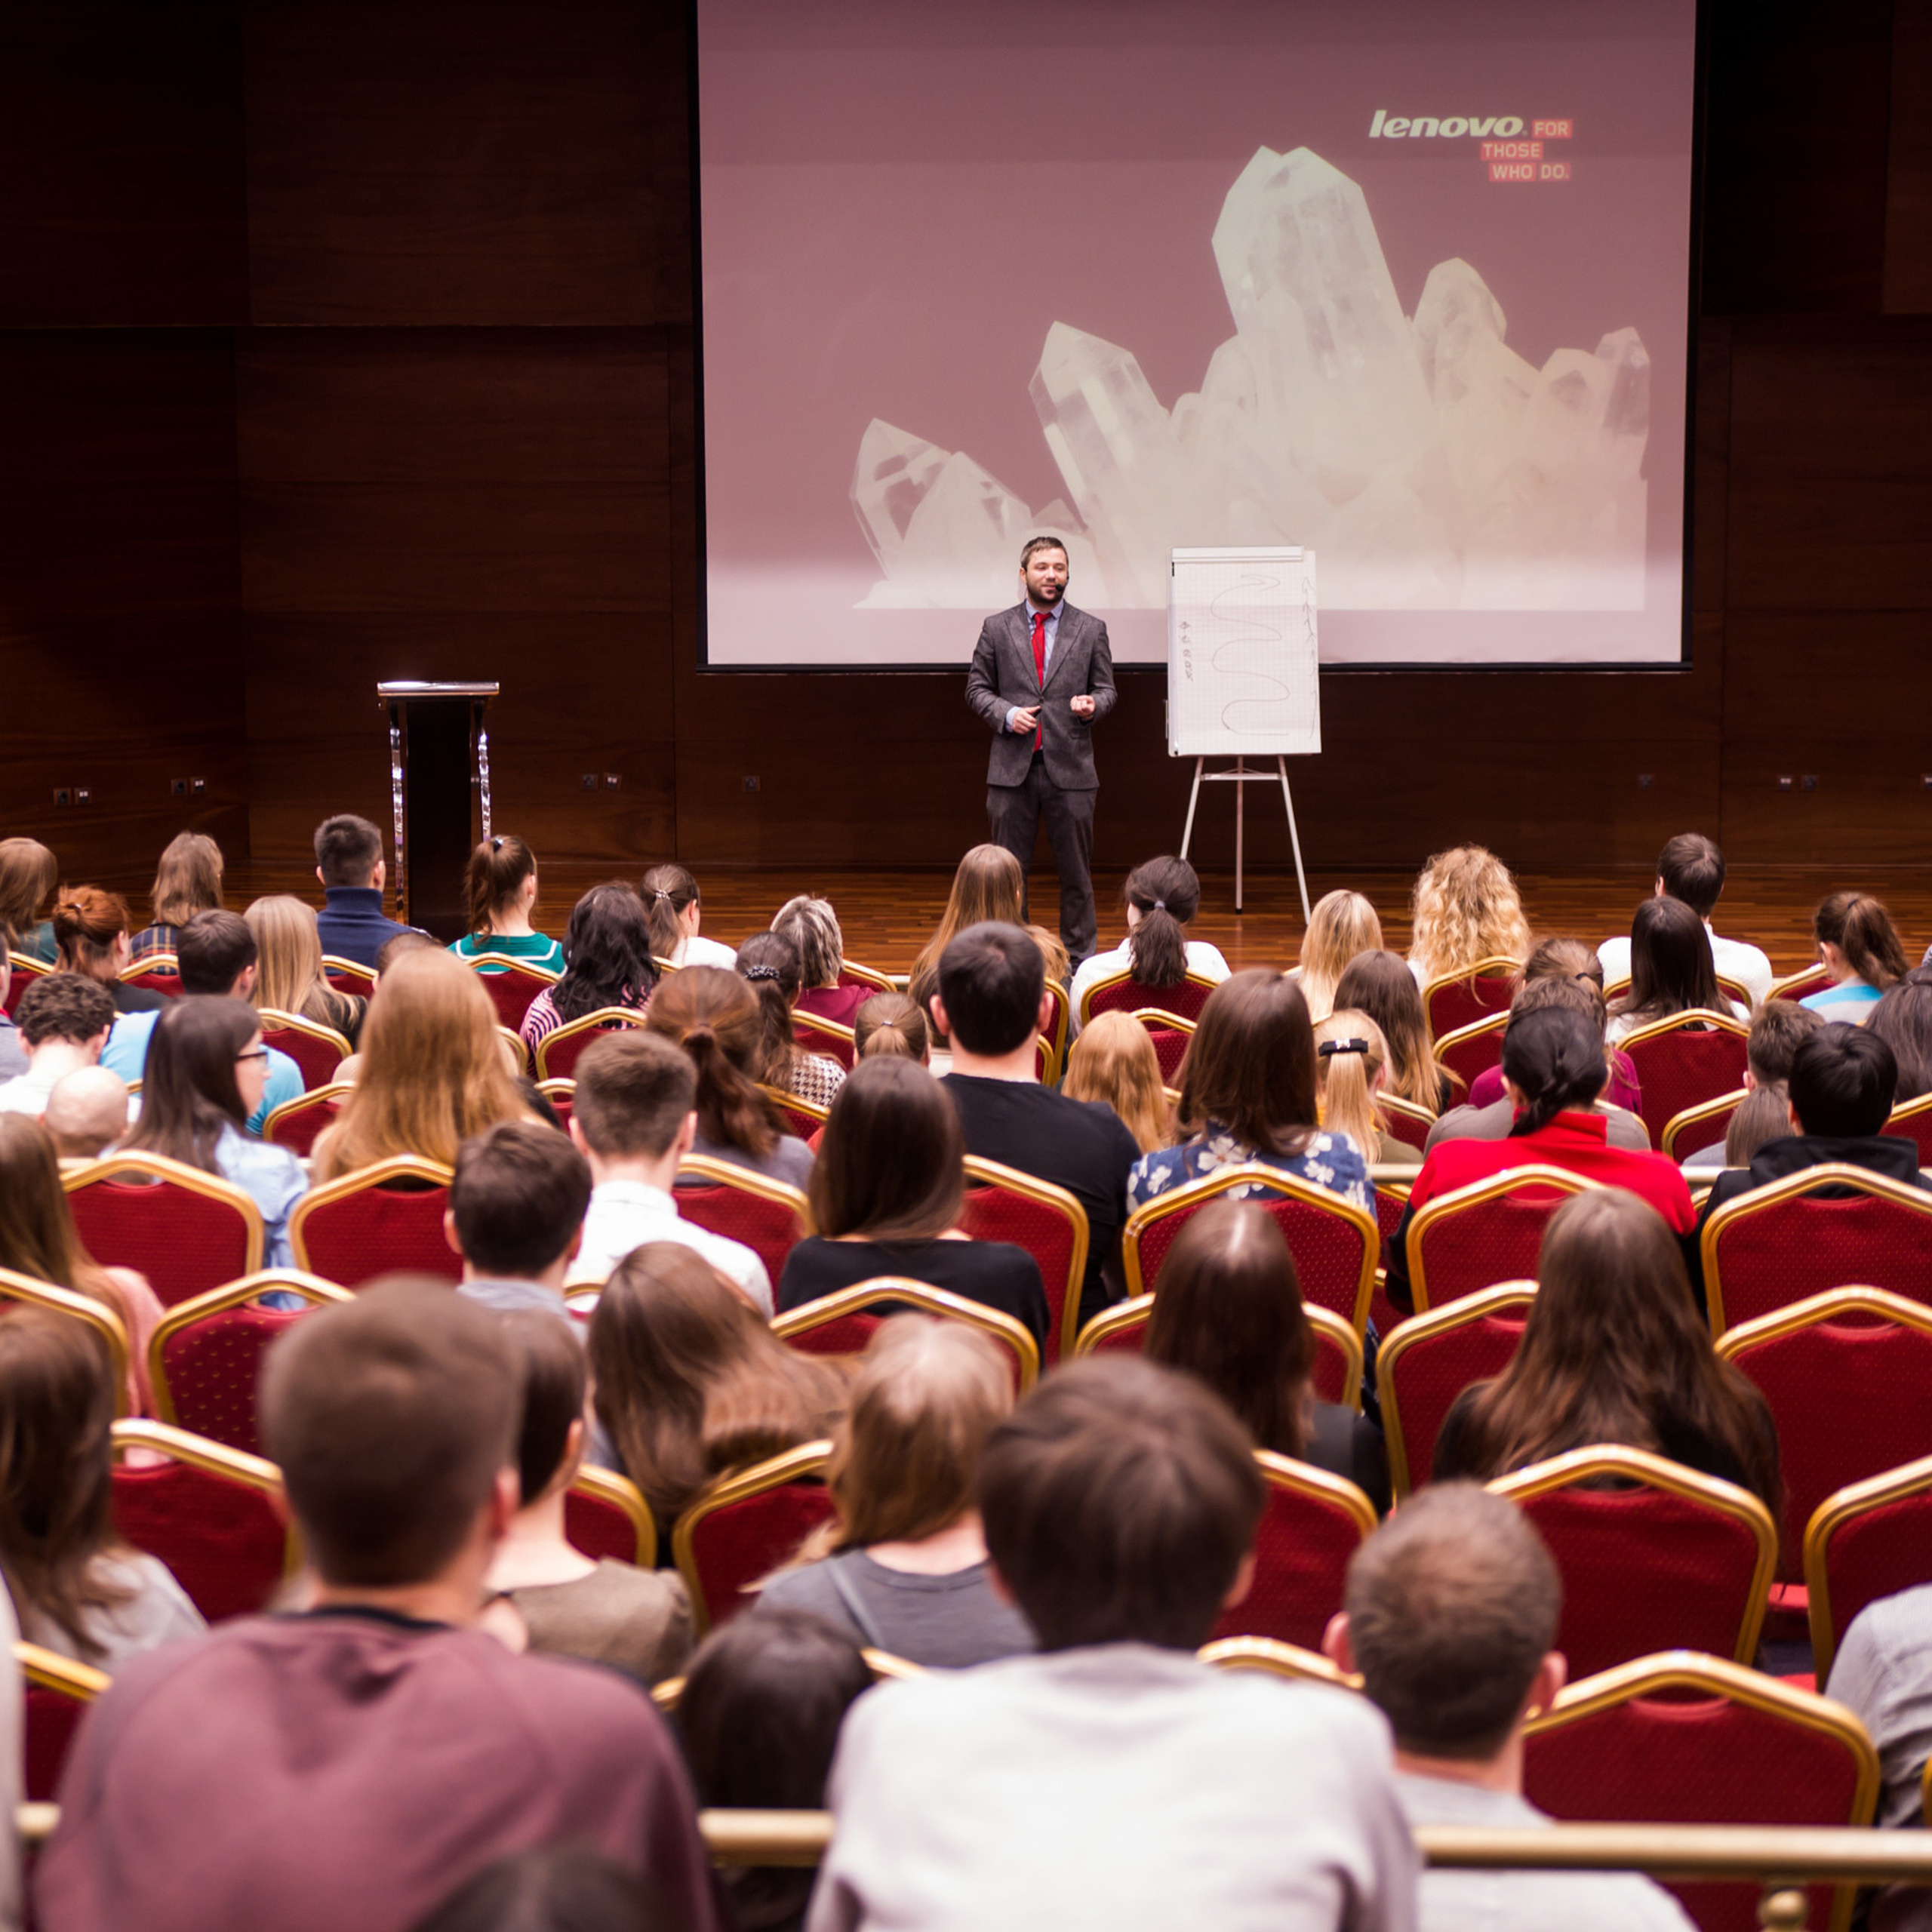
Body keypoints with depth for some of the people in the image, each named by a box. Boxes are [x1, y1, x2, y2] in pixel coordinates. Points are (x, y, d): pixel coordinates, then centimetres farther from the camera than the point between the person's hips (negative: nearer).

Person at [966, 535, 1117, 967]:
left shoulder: (1091, 630, 7)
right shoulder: (996, 628, 7)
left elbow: (1106, 688, 8)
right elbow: (977, 687, 9)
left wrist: (1093, 704, -14)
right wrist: (1005, 714, -10)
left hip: (1070, 767, 0)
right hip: (1012, 768, 0)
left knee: (1075, 870, 4)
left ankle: (1079, 958, 12)